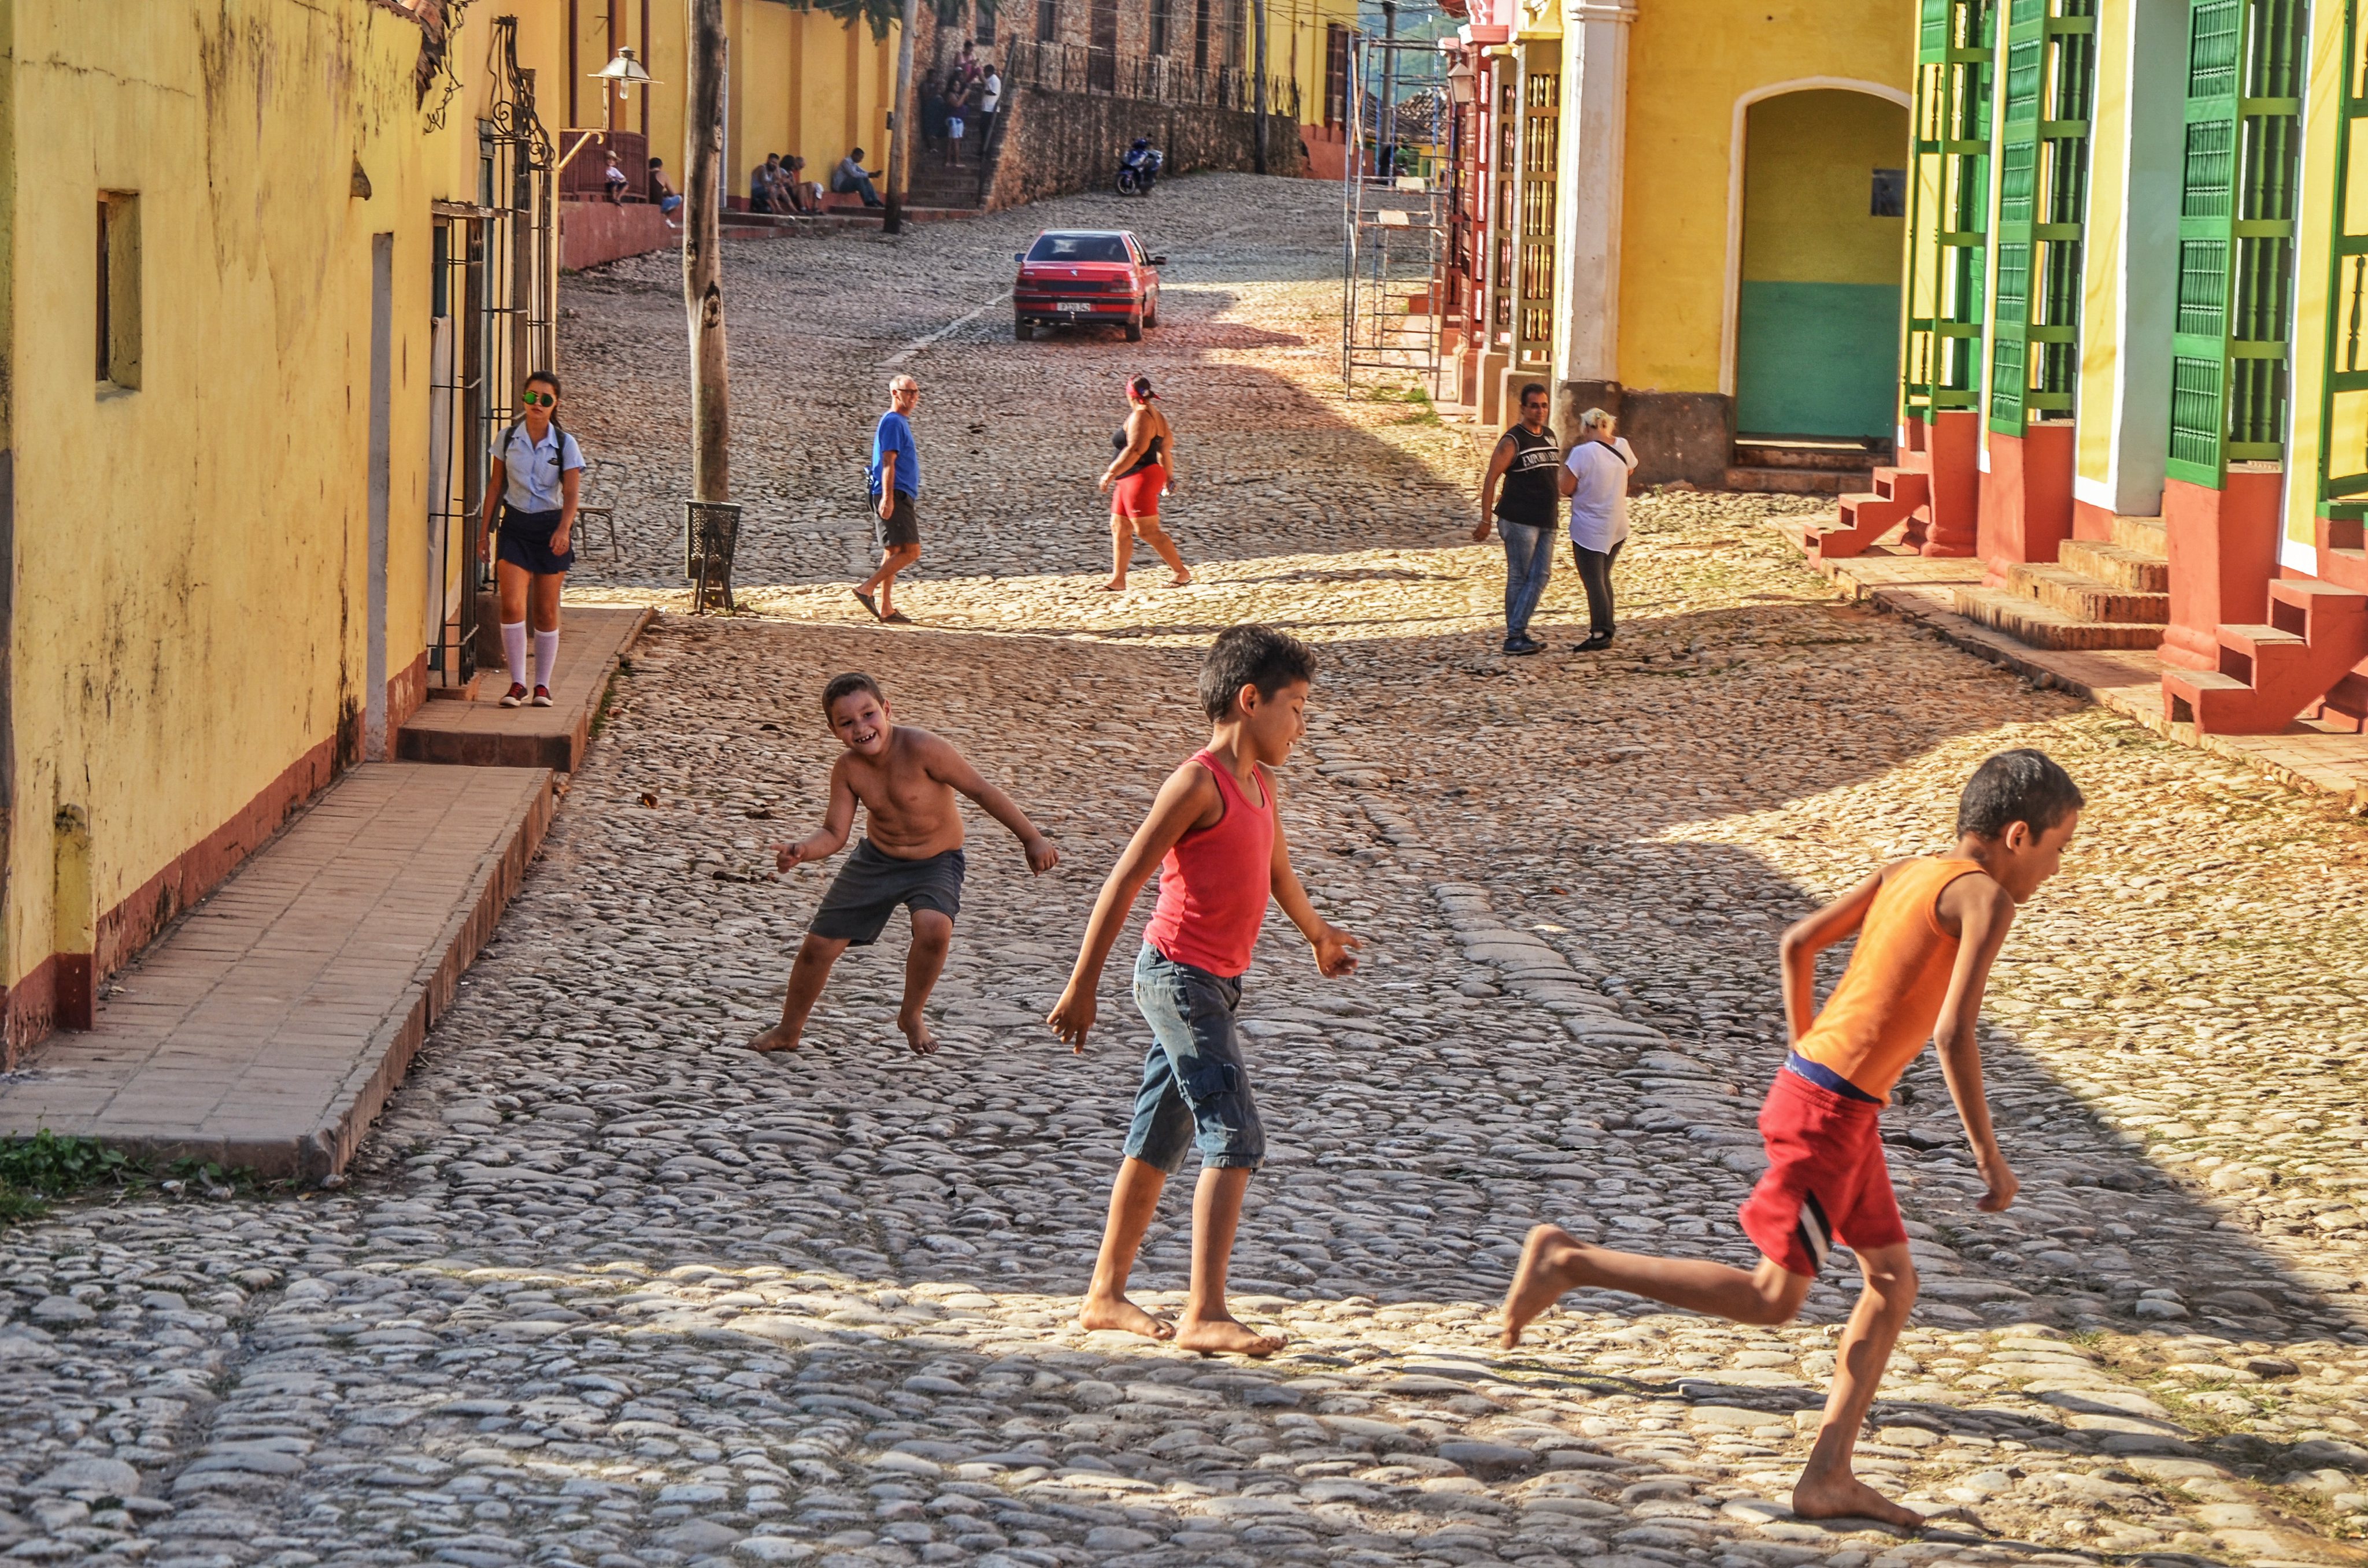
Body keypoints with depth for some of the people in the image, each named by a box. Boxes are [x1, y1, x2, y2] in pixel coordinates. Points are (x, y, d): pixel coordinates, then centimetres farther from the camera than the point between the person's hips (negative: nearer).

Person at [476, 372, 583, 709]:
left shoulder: (565, 444, -2)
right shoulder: (507, 439, 2)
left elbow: (571, 492, -8)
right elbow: (496, 485, 9)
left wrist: (564, 528, -24)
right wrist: (484, 529, 7)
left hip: (550, 526, 0)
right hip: (515, 525, 1)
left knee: (546, 611, 4)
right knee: (512, 605, -13)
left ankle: (542, 686, 14)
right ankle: (517, 683, -6)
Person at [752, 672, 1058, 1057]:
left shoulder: (920, 748, -29)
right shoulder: (847, 769, -14)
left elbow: (982, 791, -21)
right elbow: (834, 834, -10)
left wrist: (1032, 839, -15)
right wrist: (801, 851, -33)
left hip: (936, 863, -4)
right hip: (876, 859, 4)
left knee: (934, 926, -34)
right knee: (819, 945, 4)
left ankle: (912, 1016, -5)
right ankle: (788, 1031, 32)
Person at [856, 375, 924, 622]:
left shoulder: (901, 422, 21)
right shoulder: (893, 422, -10)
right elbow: (888, 462, -18)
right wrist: (888, 498, -25)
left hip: (900, 498, 10)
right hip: (895, 497, -10)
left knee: (893, 553, 10)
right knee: (911, 551, -13)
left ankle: (886, 609, 11)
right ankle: (867, 589, -15)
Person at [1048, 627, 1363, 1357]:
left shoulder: (1261, 787, 14)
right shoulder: (1198, 783, -14)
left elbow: (1277, 873, 34)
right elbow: (1125, 880, -15)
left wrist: (1319, 935, 52)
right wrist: (1082, 986, -17)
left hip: (1214, 985, 9)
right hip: (1181, 975, -9)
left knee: (1160, 1143, 15)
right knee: (1236, 1138, -15)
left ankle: (1106, 1295, 24)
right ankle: (1205, 1312, -20)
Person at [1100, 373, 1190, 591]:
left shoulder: (1139, 417, -16)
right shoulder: (1158, 417, 14)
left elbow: (1134, 451, -24)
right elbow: (1166, 450, 19)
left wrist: (1111, 473, -21)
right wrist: (1169, 477, 28)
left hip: (1140, 478, -11)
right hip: (1131, 482, 11)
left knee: (1148, 531, -9)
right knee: (1119, 528, 10)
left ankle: (1181, 572, -4)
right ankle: (1118, 580, 10)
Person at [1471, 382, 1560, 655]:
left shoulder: (1550, 437, 13)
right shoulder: (1512, 441, -9)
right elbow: (1491, 480, -11)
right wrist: (1486, 520, -15)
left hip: (1546, 522, 7)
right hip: (1519, 520, -7)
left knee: (1541, 576, -1)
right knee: (1519, 578, -4)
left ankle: (1517, 633, -1)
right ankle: (1514, 637, -1)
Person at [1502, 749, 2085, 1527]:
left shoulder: (1903, 873, 11)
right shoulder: (1985, 897, -13)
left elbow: (1799, 943, 16)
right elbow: (1953, 1034, -21)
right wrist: (1988, 1153, -14)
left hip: (1814, 1082, 9)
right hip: (1828, 1113, -9)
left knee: (1895, 1282, 13)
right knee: (1773, 1299, 0)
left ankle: (1828, 1477, 12)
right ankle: (1570, 1262, 0)